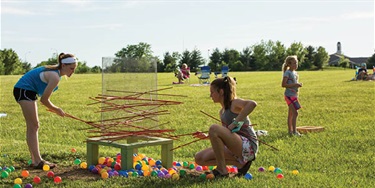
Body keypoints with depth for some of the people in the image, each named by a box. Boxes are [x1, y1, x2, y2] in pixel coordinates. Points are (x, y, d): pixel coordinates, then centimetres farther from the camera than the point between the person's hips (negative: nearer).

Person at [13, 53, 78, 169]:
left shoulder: (55, 71, 7)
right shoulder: (55, 77, -22)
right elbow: (44, 100, -20)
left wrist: (52, 108, 7)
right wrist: (57, 110, -6)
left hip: (28, 92, 10)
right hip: (24, 90, -10)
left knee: (33, 127, 10)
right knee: (33, 126, -10)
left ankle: (35, 160, 14)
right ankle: (38, 161, -10)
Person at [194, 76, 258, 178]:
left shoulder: (234, 103, -9)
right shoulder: (222, 112, 16)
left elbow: (252, 103, -31)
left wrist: (235, 123, -29)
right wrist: (207, 136, 9)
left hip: (248, 146, -9)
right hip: (237, 147, 9)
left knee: (214, 128, -27)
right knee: (200, 159, 3)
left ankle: (222, 170, -15)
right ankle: (241, 163, 5)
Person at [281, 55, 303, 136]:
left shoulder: (295, 73, 13)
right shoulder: (288, 73, -13)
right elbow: (283, 84, -19)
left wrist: (298, 85, 8)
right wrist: (294, 85, -23)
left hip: (294, 95, 9)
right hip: (289, 95, -9)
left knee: (291, 114, 13)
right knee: (295, 113, -13)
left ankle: (290, 130, 19)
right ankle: (294, 131, -10)